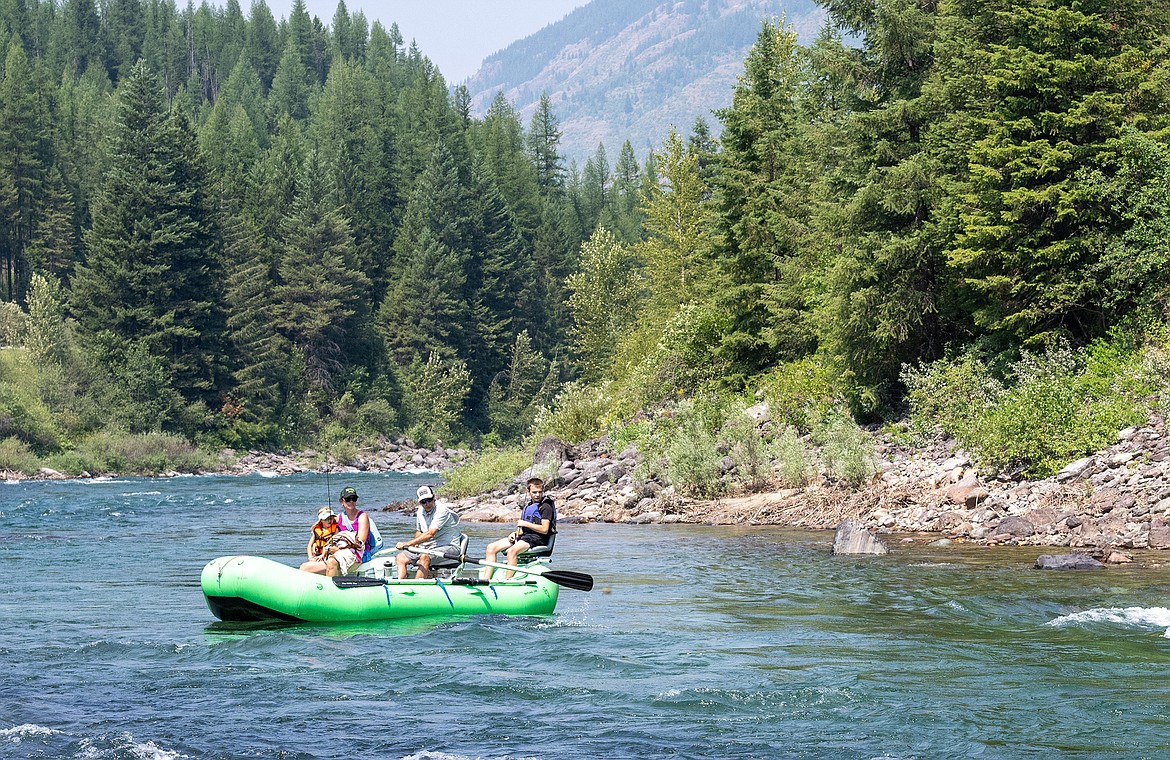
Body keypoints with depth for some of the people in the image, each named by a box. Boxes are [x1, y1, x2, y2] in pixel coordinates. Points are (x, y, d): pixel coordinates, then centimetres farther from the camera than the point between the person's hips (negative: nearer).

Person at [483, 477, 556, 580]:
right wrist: (515, 533, 2)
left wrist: (525, 524, -11)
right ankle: (485, 580, -15)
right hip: (523, 537, 9)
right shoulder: (528, 506, 22)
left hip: (537, 538, -9)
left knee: (512, 551, -37)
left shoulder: (546, 507, -4)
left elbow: (544, 530, -14)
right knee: (491, 547, -6)